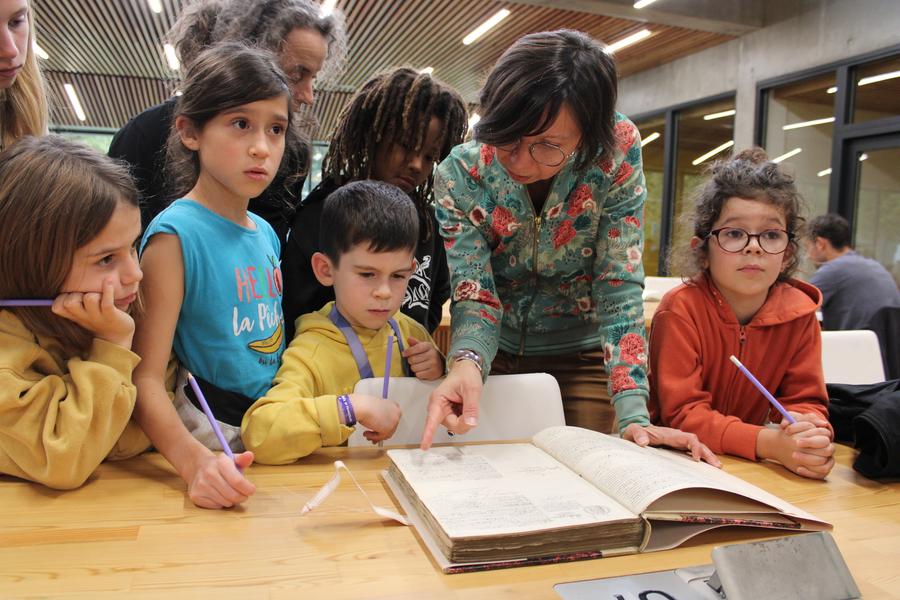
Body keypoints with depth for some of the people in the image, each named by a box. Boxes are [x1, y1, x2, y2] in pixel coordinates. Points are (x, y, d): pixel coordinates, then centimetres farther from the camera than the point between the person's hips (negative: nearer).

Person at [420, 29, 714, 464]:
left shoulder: (616, 152, -23)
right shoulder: (460, 175, -20)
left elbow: (619, 288, -22)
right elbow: (475, 296, -21)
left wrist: (634, 418, -29)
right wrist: (466, 364, -44)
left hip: (583, 355, -1)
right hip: (497, 353, 1)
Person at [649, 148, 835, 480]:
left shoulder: (799, 313, -5)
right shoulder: (680, 309, -18)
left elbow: (804, 399, -2)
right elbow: (682, 412, -20)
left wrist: (811, 433, -25)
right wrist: (768, 442, -33)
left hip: (748, 466, 4)